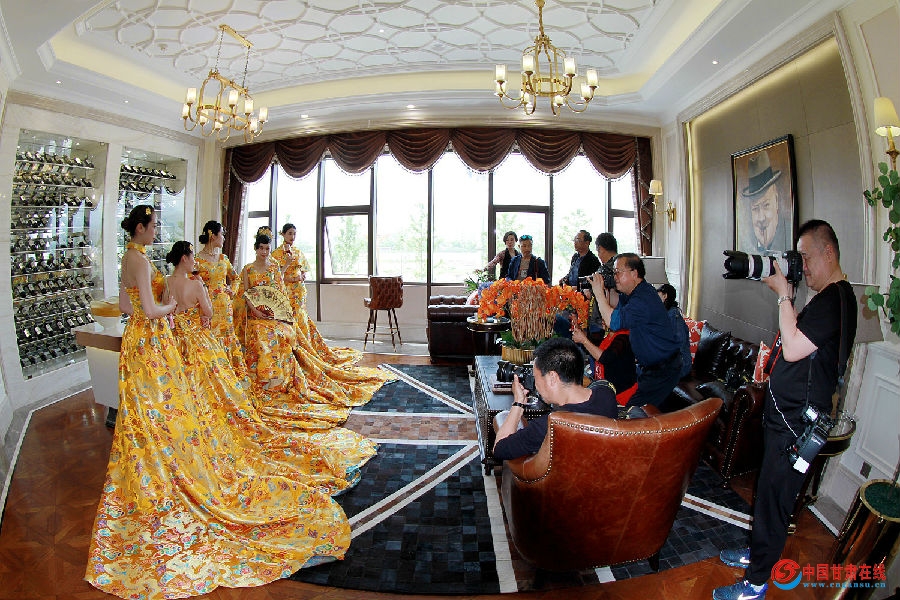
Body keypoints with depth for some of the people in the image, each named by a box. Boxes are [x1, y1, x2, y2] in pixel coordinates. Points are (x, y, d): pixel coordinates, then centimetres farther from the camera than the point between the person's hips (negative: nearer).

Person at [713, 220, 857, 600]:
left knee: (773, 499, 2)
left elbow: (793, 349, -26)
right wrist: (785, 298, 3)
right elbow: (796, 343, 14)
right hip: (787, 414, 10)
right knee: (769, 494, 22)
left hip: (797, 422, -10)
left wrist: (783, 295, -18)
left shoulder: (836, 299, -20)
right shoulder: (828, 298, 12)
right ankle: (758, 552, 40)